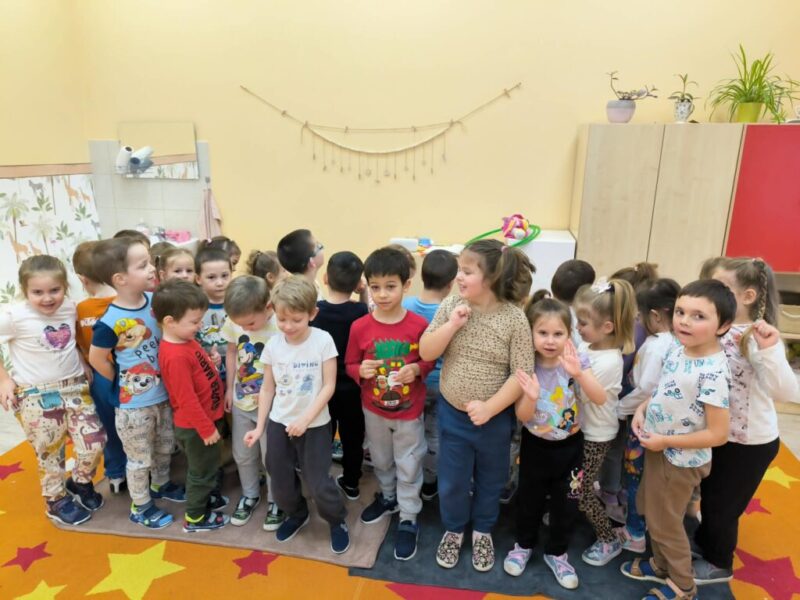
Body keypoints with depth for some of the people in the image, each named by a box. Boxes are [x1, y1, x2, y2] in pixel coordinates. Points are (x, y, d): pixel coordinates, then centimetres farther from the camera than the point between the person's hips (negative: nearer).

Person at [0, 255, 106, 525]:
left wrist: (83, 366, 5)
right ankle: (56, 501, 34)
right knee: (50, 452, 10)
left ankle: (80, 483, 31)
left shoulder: (70, 308, -4)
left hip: (75, 387, 4)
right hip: (35, 396, -3)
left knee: (95, 442, 1)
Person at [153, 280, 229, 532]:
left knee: (208, 466, 28)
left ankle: (207, 497, 50)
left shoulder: (185, 340, -1)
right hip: (195, 425, -9)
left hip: (205, 418, 9)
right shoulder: (176, 356, -31)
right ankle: (194, 518, 31)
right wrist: (207, 428, -19)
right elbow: (187, 400, -26)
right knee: (201, 470, 12)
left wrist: (212, 363, -2)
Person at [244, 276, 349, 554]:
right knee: (281, 481, 16)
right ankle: (297, 514, 45)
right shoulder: (273, 344, -6)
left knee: (318, 483, 1)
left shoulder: (323, 340, -16)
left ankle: (338, 521, 30)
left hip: (314, 424, -3)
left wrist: (305, 419, -19)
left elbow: (329, 386, -14)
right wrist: (260, 426, 1)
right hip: (278, 422, 4)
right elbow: (267, 388, 2)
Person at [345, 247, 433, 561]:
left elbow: (430, 361, -3)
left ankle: (409, 520, 30)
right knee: (381, 461, 25)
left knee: (408, 467, 12)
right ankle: (388, 497, 51)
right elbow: (350, 364, -1)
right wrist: (361, 371, -23)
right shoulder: (360, 327, -13)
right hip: (374, 410, 3)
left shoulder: (419, 325, -17)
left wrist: (416, 369, -24)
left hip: (409, 411, -2)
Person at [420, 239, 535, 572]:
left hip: (494, 418, -1)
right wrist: (452, 325, -24)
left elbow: (522, 374, -15)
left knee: (490, 480, 21)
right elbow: (425, 352, -9)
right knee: (451, 481, 17)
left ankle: (482, 532, 47)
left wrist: (489, 408, -20)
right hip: (451, 413, 2)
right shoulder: (451, 305, -10)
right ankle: (453, 530, 44)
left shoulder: (514, 318, -18)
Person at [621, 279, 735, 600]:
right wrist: (643, 408, -5)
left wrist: (666, 441, -21)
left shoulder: (712, 372, -30)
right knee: (649, 510, 25)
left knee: (665, 522, 13)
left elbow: (718, 434, -27)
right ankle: (661, 564, 49)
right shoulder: (678, 350, -5)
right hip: (657, 448, 8)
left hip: (680, 459, -8)